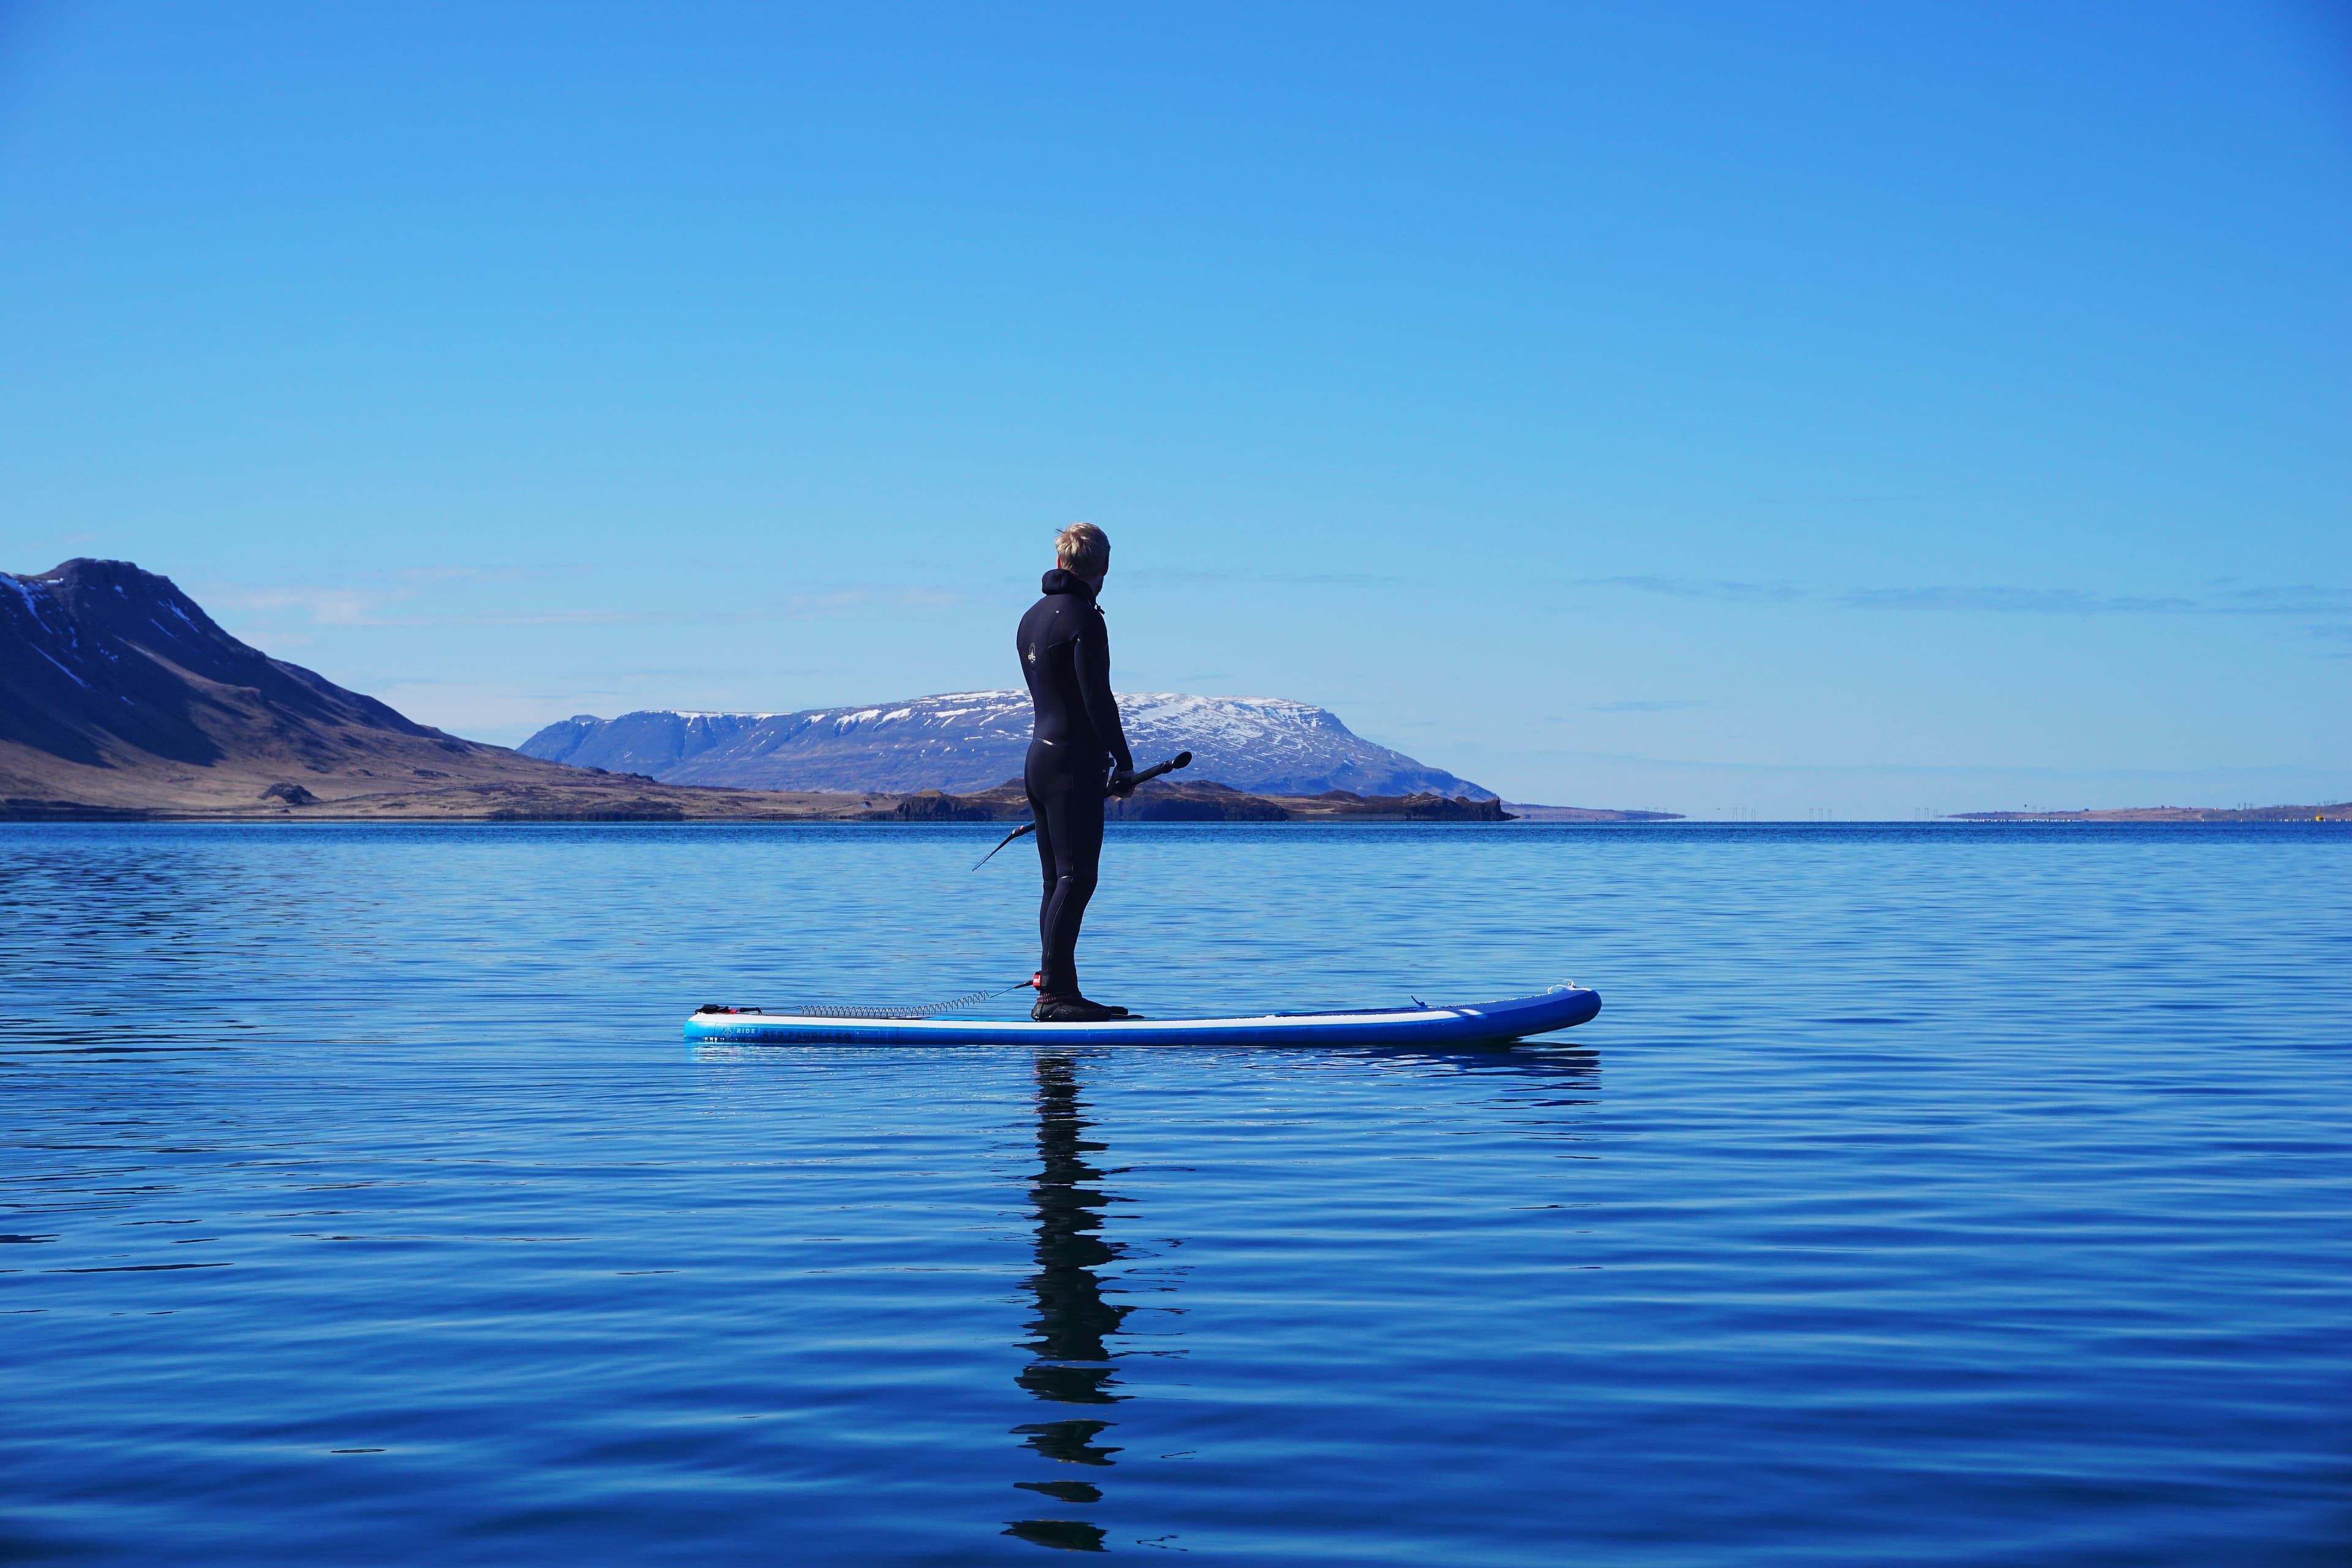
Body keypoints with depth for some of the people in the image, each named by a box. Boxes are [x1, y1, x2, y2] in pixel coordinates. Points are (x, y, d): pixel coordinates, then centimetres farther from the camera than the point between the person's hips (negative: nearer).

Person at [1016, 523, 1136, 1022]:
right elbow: (1098, 699, -16)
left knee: (1059, 881, 10)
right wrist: (1123, 761, -8)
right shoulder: (1083, 619, -12)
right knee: (1076, 878, -11)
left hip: (1040, 757, 9)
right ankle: (1052, 993, -15)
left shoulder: (1031, 618, 16)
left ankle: (1061, 991, 12)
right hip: (1073, 763, -9)